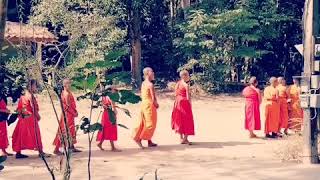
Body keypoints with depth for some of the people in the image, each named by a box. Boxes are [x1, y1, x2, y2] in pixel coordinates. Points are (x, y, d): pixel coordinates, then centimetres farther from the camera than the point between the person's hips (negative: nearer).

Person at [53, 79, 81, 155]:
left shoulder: (68, 92, 12)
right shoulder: (66, 93, -17)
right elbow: (67, 105, -20)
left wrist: (75, 111, 9)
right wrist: (74, 113, -12)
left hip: (70, 114, 10)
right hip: (67, 114, -10)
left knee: (71, 130, 16)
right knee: (65, 131, -7)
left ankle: (72, 147, 25)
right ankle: (56, 149, -4)